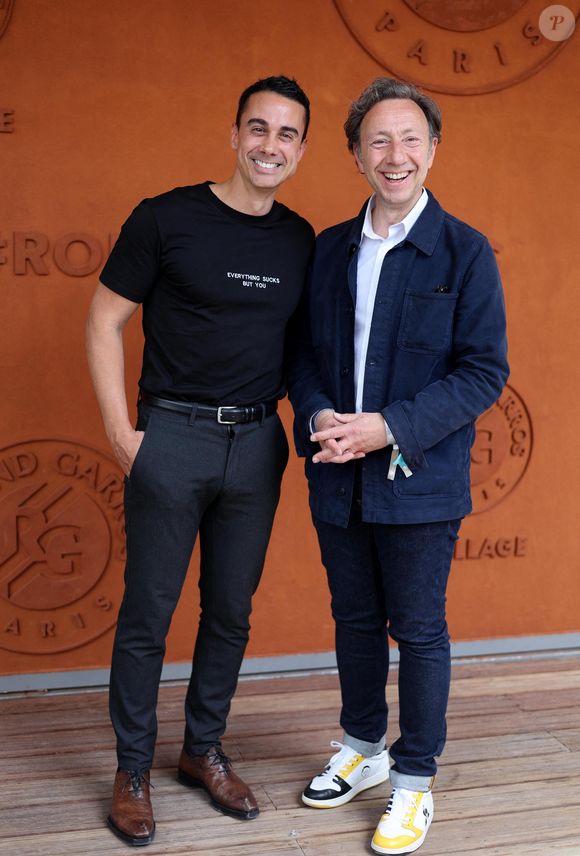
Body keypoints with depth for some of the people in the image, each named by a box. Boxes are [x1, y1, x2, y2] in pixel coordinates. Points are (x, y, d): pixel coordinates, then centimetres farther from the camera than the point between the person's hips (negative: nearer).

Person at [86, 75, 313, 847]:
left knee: (231, 611, 13)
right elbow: (105, 321, -4)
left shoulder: (300, 240, 6)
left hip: (257, 443, 4)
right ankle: (133, 771, 22)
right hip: (172, 436, -4)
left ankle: (204, 752, 32)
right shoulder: (166, 218, -7)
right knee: (147, 615, 5)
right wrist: (120, 433, -9)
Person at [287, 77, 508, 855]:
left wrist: (390, 428, -19)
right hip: (338, 478, 4)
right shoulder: (328, 249, 7)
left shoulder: (464, 252, -7)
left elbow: (485, 371, -11)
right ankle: (363, 751, 37)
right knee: (355, 619, 17)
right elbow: (303, 350, 10)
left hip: (419, 480, -4)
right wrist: (318, 416, -11)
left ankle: (414, 784, 23)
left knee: (418, 631, 6)